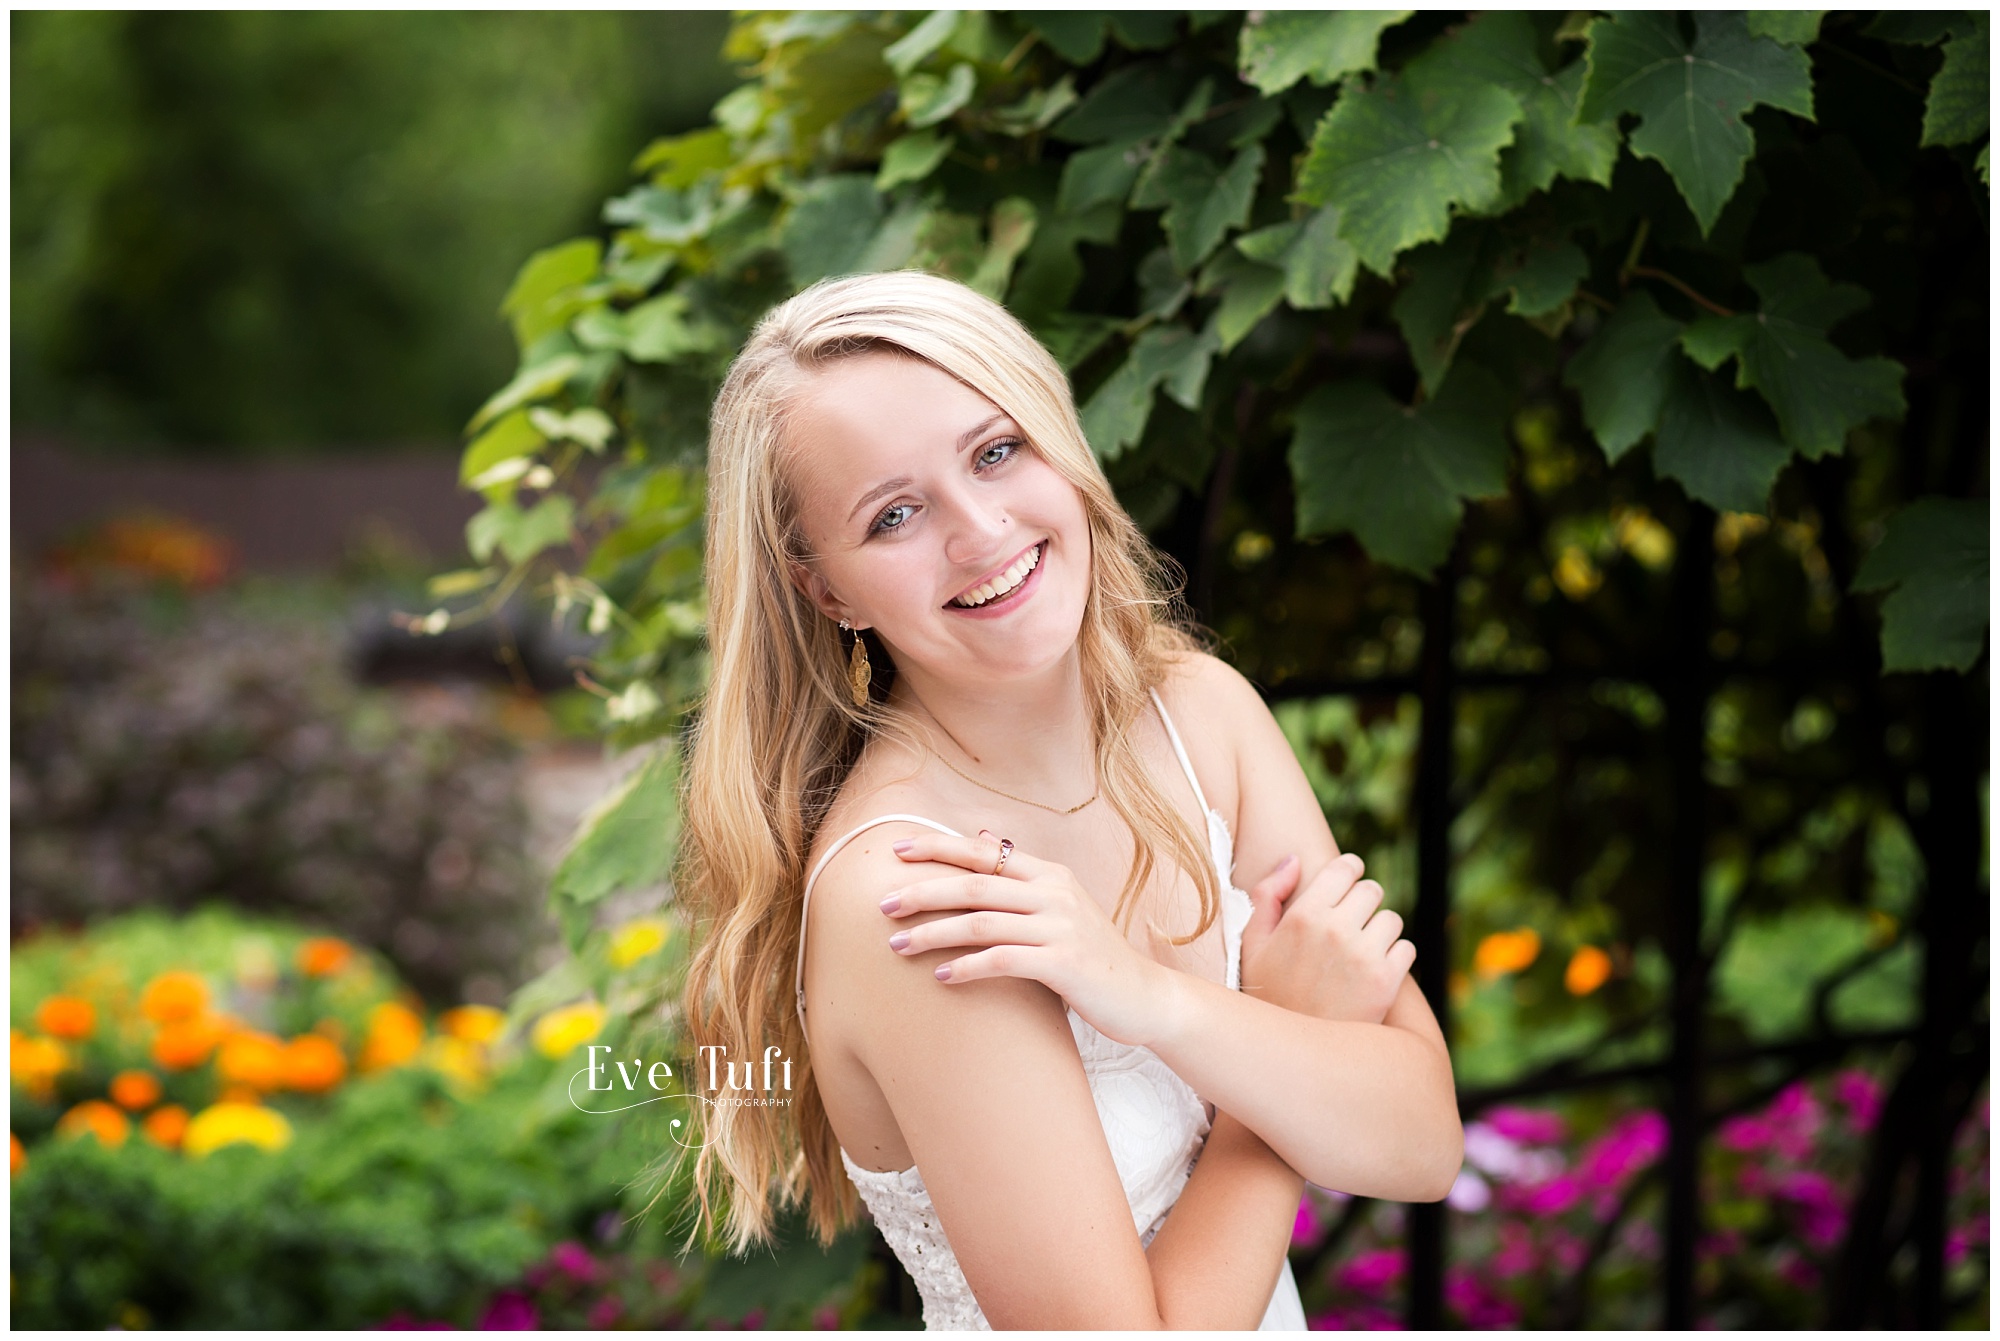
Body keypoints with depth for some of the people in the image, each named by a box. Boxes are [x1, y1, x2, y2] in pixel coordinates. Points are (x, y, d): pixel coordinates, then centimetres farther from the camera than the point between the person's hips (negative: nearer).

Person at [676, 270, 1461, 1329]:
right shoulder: (893, 893, -29)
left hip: (1268, 1297, 5)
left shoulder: (1200, 706, -11)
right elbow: (1128, 1325, -28)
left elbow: (1425, 1145, -17)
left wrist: (1151, 995, -31)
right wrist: (1301, 1028, -20)